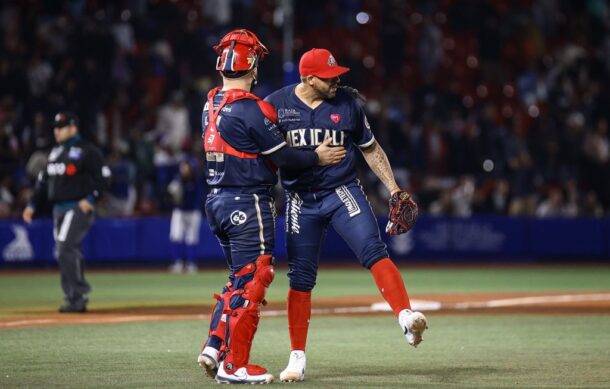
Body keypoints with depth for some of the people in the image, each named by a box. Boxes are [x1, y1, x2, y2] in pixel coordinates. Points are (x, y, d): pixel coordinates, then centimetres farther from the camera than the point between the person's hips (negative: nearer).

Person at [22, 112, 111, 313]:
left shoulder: (86, 150, -6)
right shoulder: (55, 152, 18)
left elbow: (103, 176, -10)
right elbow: (43, 180, 22)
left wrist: (91, 199, -20)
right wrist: (32, 204, 14)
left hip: (78, 208, -8)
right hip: (58, 209, 8)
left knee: (66, 249, -19)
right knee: (64, 253, 8)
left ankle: (76, 298, -17)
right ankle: (78, 298, 14)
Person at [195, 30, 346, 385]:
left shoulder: (211, 104, 10)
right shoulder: (250, 108, -16)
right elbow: (283, 156, -13)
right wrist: (318, 158, 1)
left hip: (217, 202, 8)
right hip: (248, 203, -8)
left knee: (240, 277, 19)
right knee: (252, 279, -1)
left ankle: (215, 346, 12)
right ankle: (234, 365, 0)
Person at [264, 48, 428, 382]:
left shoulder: (347, 103, 1)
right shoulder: (275, 105, -5)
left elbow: (370, 148, 12)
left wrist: (394, 190, 6)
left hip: (343, 192, 0)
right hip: (301, 201, 0)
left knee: (373, 251, -23)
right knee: (300, 279, 3)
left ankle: (406, 317, -37)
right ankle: (297, 357, 13)